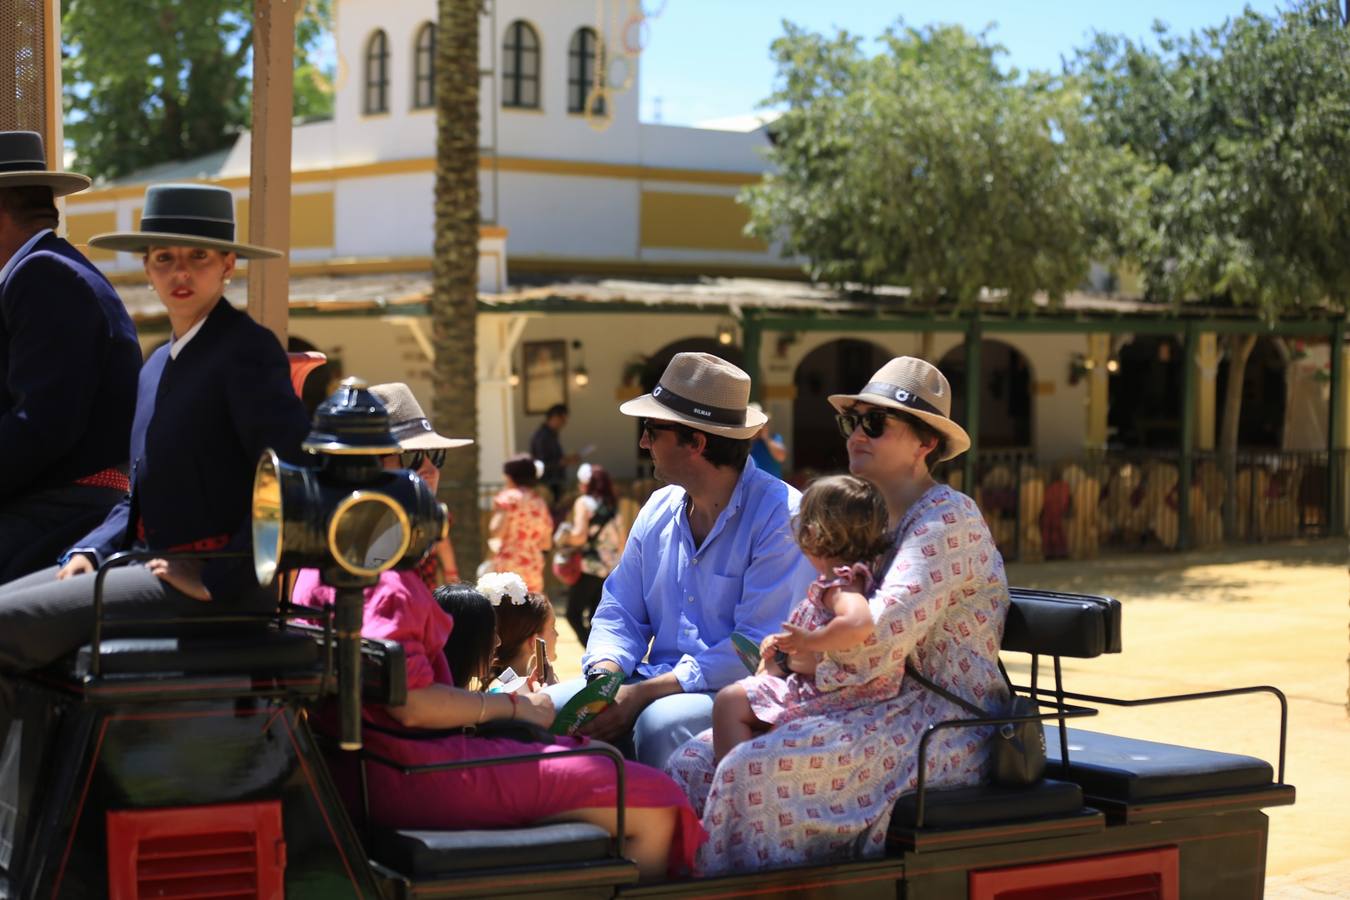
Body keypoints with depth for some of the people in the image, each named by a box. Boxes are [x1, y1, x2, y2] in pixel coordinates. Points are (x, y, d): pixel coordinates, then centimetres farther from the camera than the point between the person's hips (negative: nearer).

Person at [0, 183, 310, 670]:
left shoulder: (248, 349, -10)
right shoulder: (158, 365, 18)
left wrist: (216, 580, -17)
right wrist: (89, 552, 6)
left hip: (223, 587, -9)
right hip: (158, 565, 9)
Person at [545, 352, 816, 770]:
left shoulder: (780, 517, -12)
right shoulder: (659, 510, 12)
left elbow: (759, 649, -19)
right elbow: (620, 613, 15)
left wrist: (643, 693, -22)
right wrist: (604, 677, -9)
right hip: (659, 685, 7)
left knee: (660, 723, -36)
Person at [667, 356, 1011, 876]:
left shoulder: (948, 518, -11)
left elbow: (879, 641, -23)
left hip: (941, 729, -9)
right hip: (887, 711, 9)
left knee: (754, 770, -28)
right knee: (695, 764, -6)